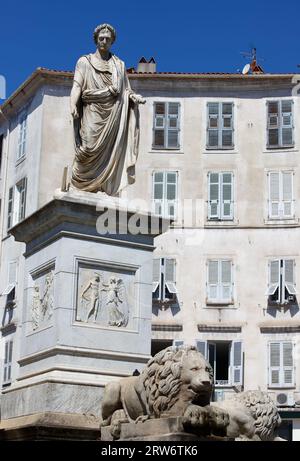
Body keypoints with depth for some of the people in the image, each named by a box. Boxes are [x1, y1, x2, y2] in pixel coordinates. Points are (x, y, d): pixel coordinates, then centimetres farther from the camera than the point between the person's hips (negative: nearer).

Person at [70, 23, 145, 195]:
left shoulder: (119, 65, 20)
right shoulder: (85, 61, 13)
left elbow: (126, 90, 16)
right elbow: (77, 85, 1)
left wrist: (134, 97, -8)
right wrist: (73, 104, -18)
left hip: (114, 114, 2)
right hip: (93, 112, -2)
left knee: (110, 150, -8)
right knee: (90, 147, -19)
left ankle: (107, 186, -11)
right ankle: (80, 179, -6)